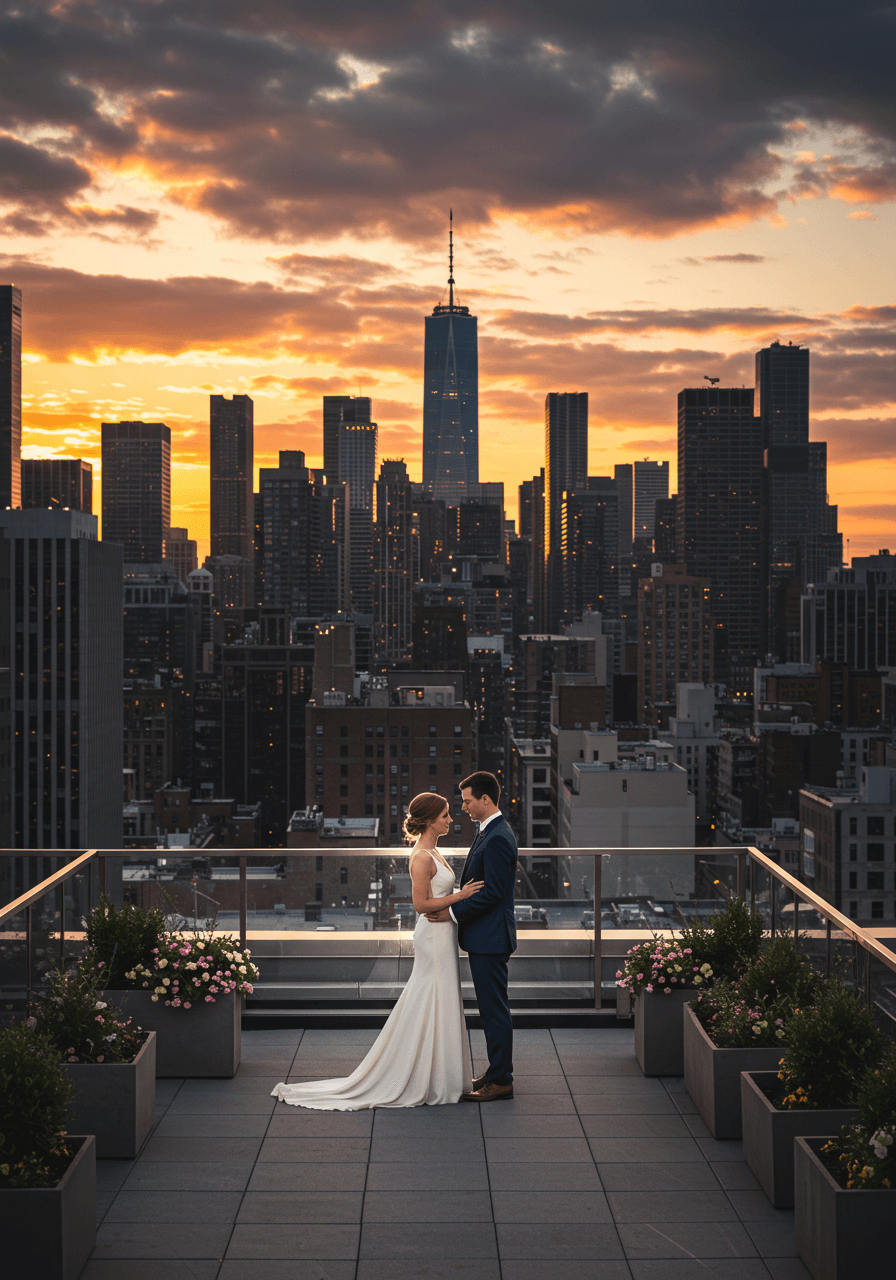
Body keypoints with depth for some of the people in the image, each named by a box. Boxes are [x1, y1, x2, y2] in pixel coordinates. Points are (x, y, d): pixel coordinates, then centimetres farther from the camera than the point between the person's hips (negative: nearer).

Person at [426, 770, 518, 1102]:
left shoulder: (497, 839, -20)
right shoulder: (488, 832, 13)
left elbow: (492, 893, -23)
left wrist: (453, 912, -17)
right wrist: (455, 905, 11)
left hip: (490, 937, -11)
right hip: (484, 938, 11)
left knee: (494, 1008, -3)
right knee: (492, 1008, 17)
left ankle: (501, 1081, 4)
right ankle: (497, 1072, 26)